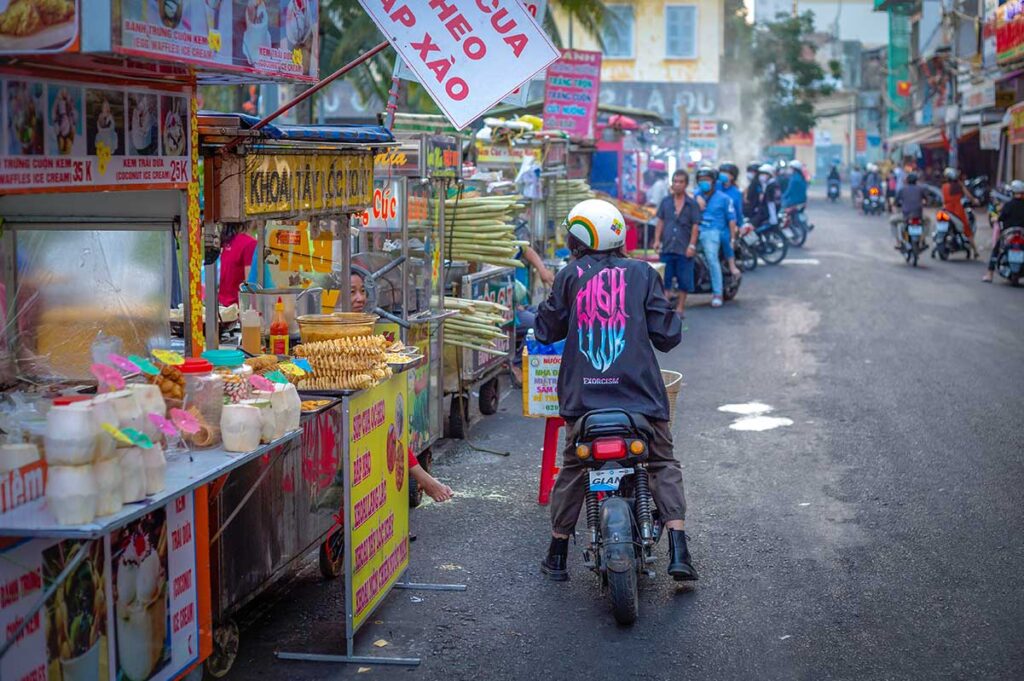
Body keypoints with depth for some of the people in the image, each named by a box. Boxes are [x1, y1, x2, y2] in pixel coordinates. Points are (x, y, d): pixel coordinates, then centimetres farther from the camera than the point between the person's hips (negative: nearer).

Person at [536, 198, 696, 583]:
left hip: (582, 390, 1)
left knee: (572, 467, 15)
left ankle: (557, 554, 20)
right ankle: (678, 551, -3)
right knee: (663, 464, 10)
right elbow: (666, 334, 2)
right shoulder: (642, 273, 3)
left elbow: (547, 331, 10)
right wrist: (673, 324, 24)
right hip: (638, 389, -1)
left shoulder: (570, 276, 4)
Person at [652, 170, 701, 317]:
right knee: (664, 278, 3)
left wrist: (692, 245, -9)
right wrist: (657, 240, -1)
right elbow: (660, 222, 8)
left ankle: (680, 307, 14)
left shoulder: (692, 204, 1)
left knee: (684, 280, 3)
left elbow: (695, 226, -2)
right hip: (667, 247, 2)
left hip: (684, 249, -2)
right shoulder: (665, 201, 9)